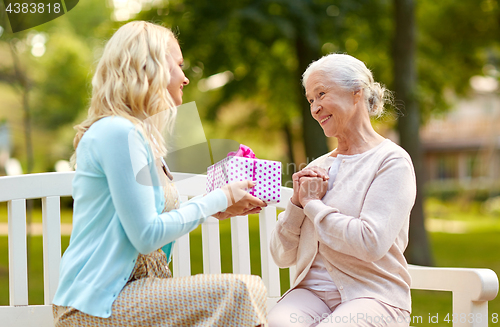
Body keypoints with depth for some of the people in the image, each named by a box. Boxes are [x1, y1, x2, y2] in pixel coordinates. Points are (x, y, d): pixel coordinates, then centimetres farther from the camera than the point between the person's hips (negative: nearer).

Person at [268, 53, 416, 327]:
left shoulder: (391, 161, -1)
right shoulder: (317, 168, 17)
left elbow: (371, 243, -16)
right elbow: (282, 256, 17)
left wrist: (312, 204, -3)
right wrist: (297, 203, 0)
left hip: (372, 295, -4)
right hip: (312, 292, 4)